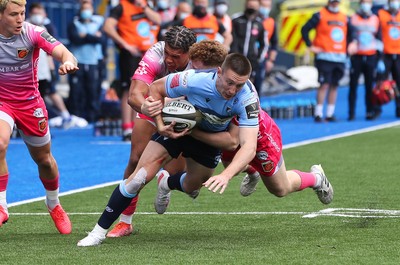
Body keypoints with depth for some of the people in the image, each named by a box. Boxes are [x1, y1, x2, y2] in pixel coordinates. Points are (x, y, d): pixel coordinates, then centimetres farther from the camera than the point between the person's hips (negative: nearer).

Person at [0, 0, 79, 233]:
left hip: (30, 103, 1)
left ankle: (54, 205, 42)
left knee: (44, 159, 14)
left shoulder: (33, 33, -19)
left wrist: (68, 62, -54)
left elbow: (62, 52, -32)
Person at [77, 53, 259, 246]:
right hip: (176, 127, -2)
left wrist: (225, 175, -57)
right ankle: (99, 231, -2)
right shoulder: (194, 80, -37)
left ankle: (166, 182, 56)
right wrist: (160, 125, -28)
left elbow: (249, 146, -43)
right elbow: (156, 87, -17)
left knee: (191, 188, 19)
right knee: (139, 177, -14)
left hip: (211, 136, 2)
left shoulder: (247, 98, -37)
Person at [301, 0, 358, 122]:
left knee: (334, 85, 6)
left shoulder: (344, 18, 14)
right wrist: (310, 46, -5)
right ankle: (318, 114, -7)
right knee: (324, 84, -10)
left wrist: (350, 46, 12)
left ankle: (330, 113, 12)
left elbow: (351, 33, 28)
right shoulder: (320, 16, -1)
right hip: (324, 56, -5)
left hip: (340, 58, 5)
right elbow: (305, 29, -2)